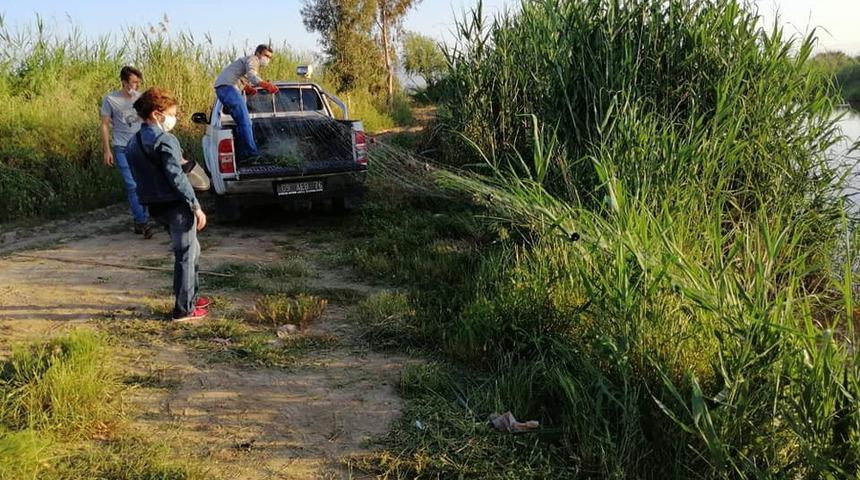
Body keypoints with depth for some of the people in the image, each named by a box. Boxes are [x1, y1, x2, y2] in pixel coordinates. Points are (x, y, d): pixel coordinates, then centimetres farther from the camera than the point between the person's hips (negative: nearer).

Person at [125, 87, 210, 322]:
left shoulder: (133, 143, 10)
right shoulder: (165, 140, -17)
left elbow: (140, 176, 15)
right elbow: (177, 178, -20)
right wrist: (196, 207, -17)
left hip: (155, 206, 9)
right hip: (175, 205, -9)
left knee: (192, 250, 22)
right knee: (185, 256, 2)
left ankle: (191, 296, 31)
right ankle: (184, 310, 7)